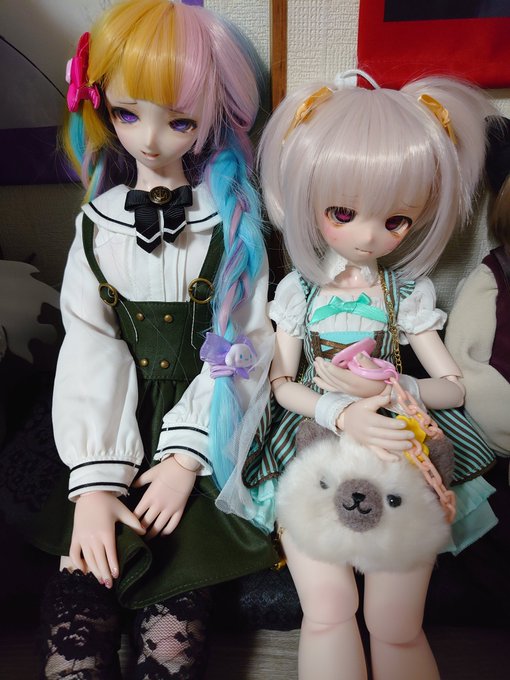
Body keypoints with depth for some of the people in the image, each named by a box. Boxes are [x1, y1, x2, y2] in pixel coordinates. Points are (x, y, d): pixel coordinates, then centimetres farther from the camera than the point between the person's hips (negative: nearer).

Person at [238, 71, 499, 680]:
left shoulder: (410, 292, 1)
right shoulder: (298, 289, 0)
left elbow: (453, 386, 5)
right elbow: (281, 384, 0)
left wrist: (386, 389, -14)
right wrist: (340, 412, -19)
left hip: (399, 446, 0)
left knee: (397, 629, -2)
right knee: (328, 611, -6)